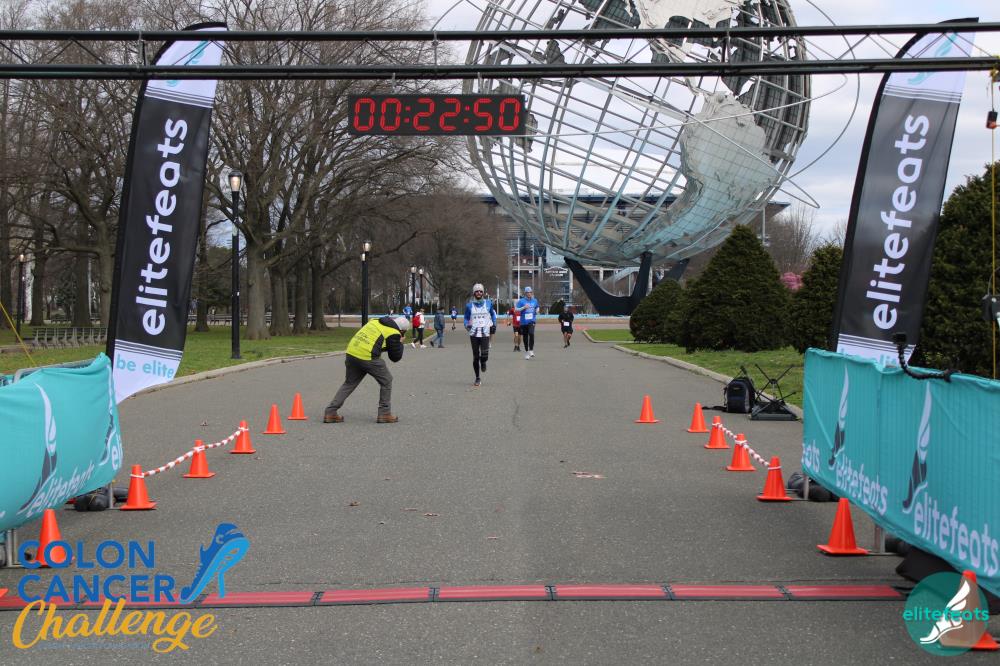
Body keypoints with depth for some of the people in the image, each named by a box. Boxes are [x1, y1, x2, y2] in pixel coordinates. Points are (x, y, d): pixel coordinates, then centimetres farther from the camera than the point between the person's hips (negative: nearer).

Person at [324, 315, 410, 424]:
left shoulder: (375, 321, 19)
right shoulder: (393, 334, 0)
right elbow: (396, 357, 6)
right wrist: (400, 343, 23)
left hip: (351, 353, 6)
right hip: (368, 358, -6)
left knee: (349, 383, 19)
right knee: (386, 381, 14)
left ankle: (330, 412, 13)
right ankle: (385, 414, 16)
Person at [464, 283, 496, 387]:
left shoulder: (488, 303, 7)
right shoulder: (469, 305, 5)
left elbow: (493, 314, 22)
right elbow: (466, 318, 12)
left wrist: (494, 324, 11)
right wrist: (467, 325, -8)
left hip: (485, 332, -1)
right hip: (474, 333, 1)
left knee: (484, 354, -16)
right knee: (475, 356, 2)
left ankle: (483, 362, 22)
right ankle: (477, 378, 14)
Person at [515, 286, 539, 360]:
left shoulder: (534, 301, 10)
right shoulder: (521, 301, 0)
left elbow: (537, 307, 28)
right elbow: (516, 309, -4)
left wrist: (537, 311, 6)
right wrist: (524, 307, -16)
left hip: (531, 321, 0)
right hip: (523, 321, 0)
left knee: (531, 333, -22)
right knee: (525, 337, 6)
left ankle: (531, 350, -17)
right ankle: (526, 351, 20)